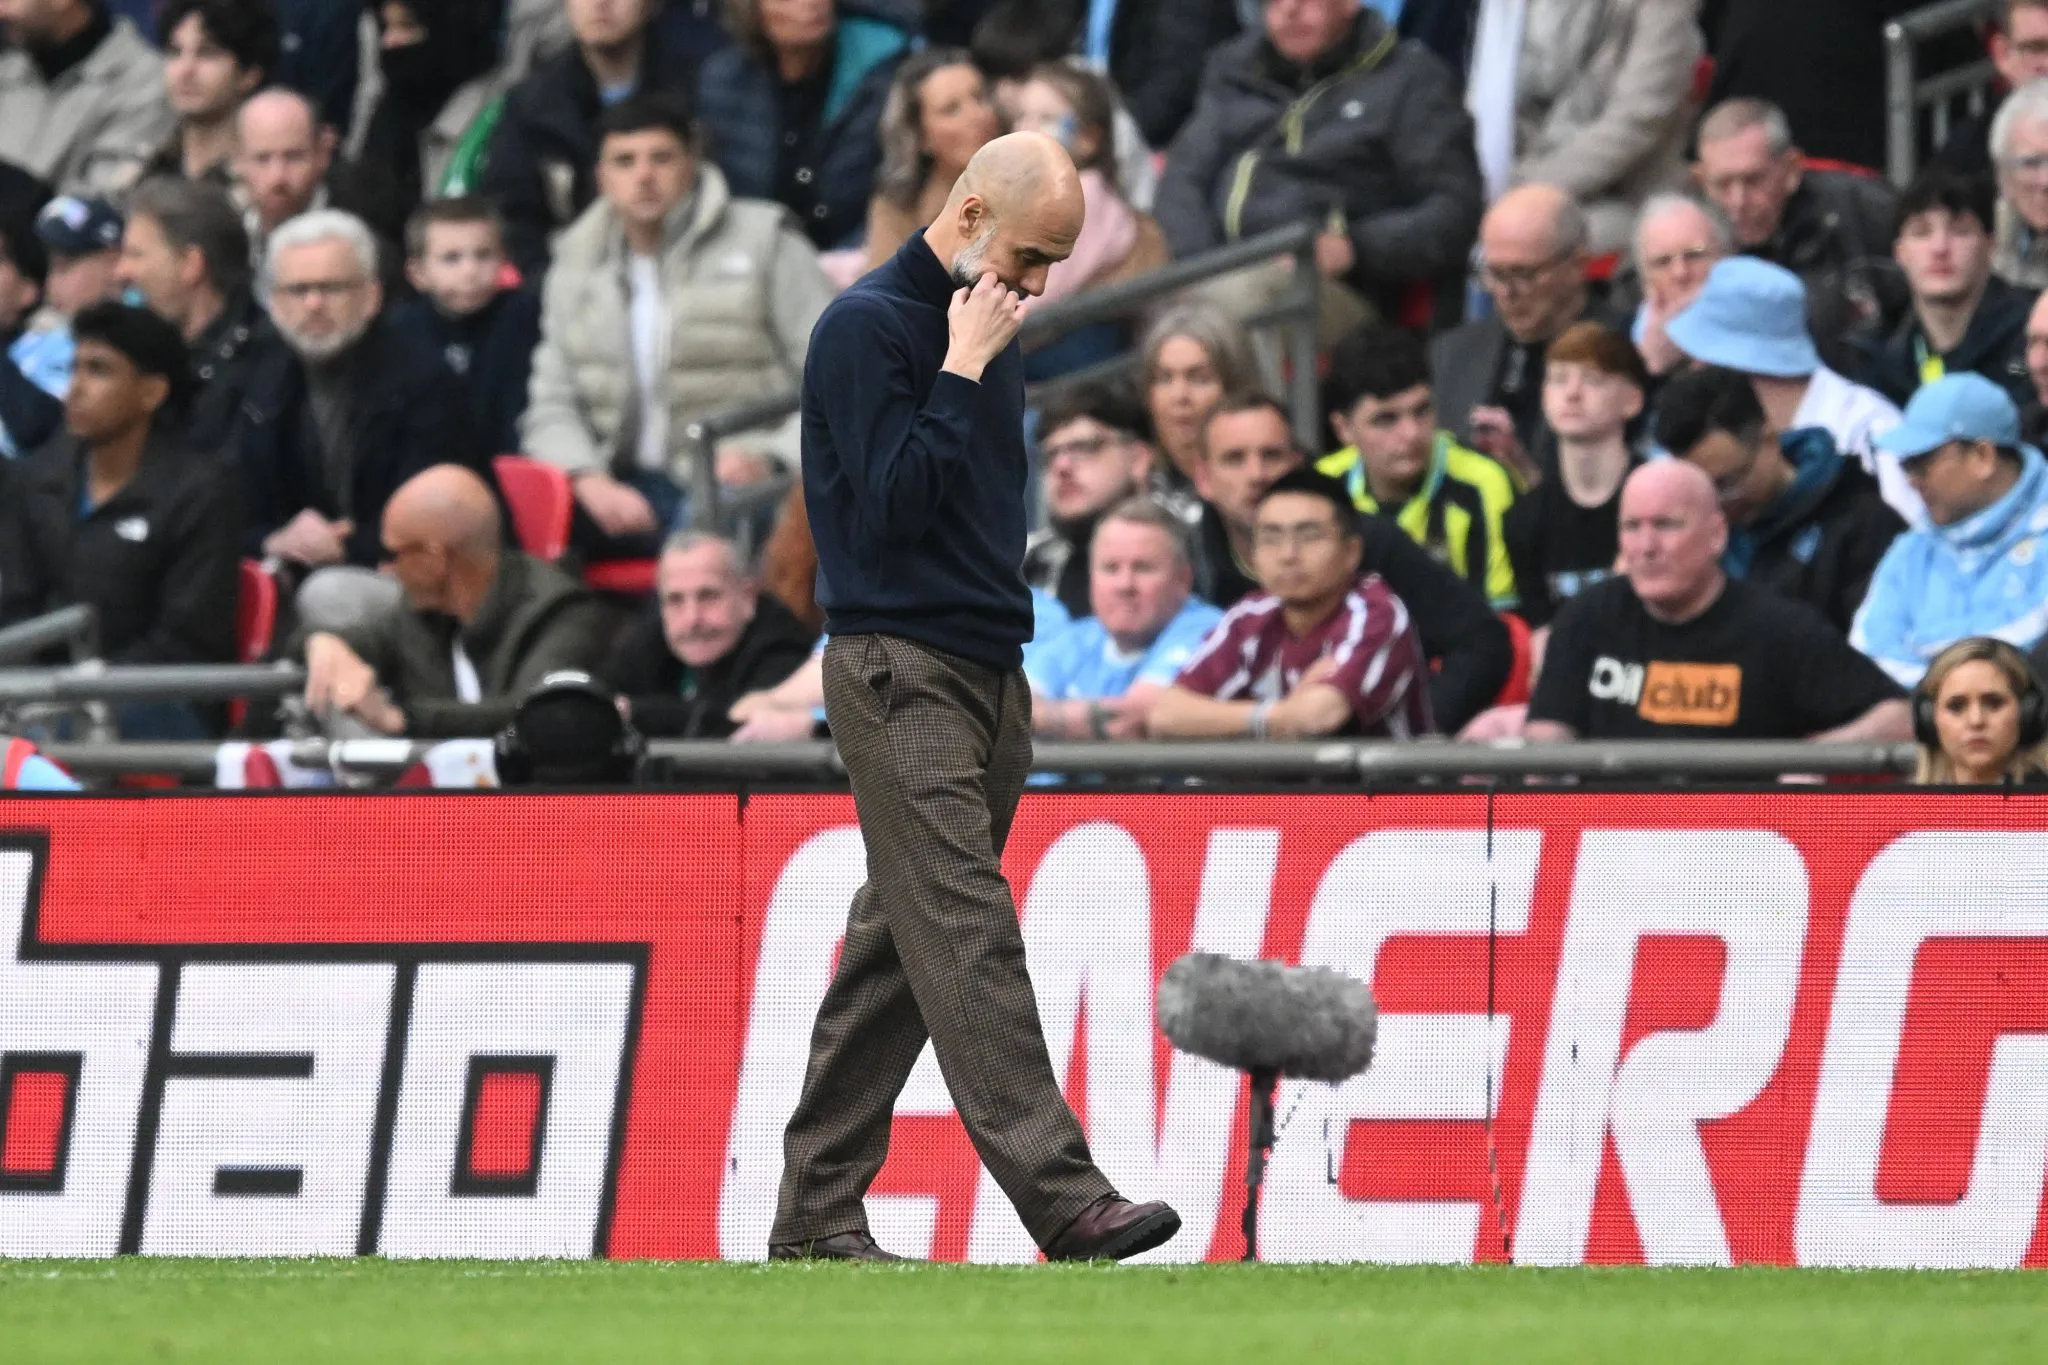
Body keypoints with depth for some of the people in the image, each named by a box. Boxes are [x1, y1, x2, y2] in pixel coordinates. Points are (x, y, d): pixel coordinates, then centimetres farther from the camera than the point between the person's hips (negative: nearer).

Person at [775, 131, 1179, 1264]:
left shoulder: (988, 333, 16)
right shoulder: (868, 327, -10)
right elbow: (892, 501, -17)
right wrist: (964, 370, -16)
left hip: (989, 678, 9)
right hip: (898, 675, -9)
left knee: (899, 947, 8)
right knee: (968, 937, -14)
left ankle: (815, 1214, 11)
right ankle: (1061, 1197, -23)